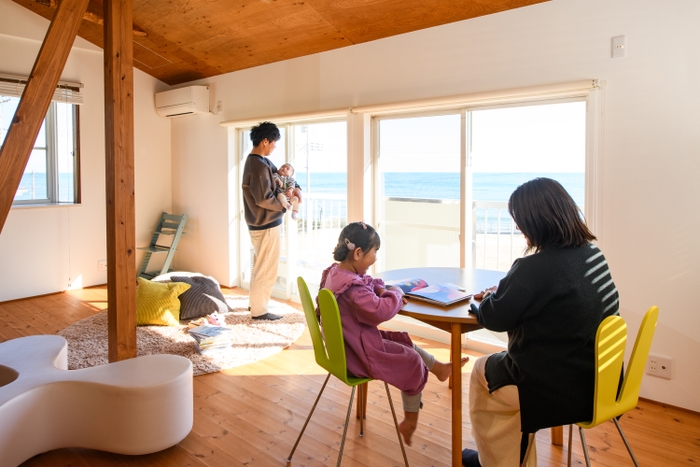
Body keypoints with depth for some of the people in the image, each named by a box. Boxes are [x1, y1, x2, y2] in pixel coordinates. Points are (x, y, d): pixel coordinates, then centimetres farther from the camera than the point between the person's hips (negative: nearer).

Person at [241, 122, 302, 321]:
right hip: (266, 224, -11)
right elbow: (264, 199, -25)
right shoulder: (259, 166, -22)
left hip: (258, 223, 11)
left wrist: (295, 187, 3)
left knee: (260, 265, 21)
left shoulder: (260, 161, 10)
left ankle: (255, 302, 33)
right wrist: (284, 205, -10)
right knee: (266, 268, 0)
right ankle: (259, 310, 10)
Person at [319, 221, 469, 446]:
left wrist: (382, 289, -4)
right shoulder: (353, 288, -33)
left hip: (347, 344, 10)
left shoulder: (335, 272, -1)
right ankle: (410, 423, 20)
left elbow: (367, 282, 16)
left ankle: (439, 368, 40)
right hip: (359, 354, -10)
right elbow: (382, 310, -37)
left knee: (403, 341, 21)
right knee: (413, 363, 4)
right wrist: (395, 293, -17)